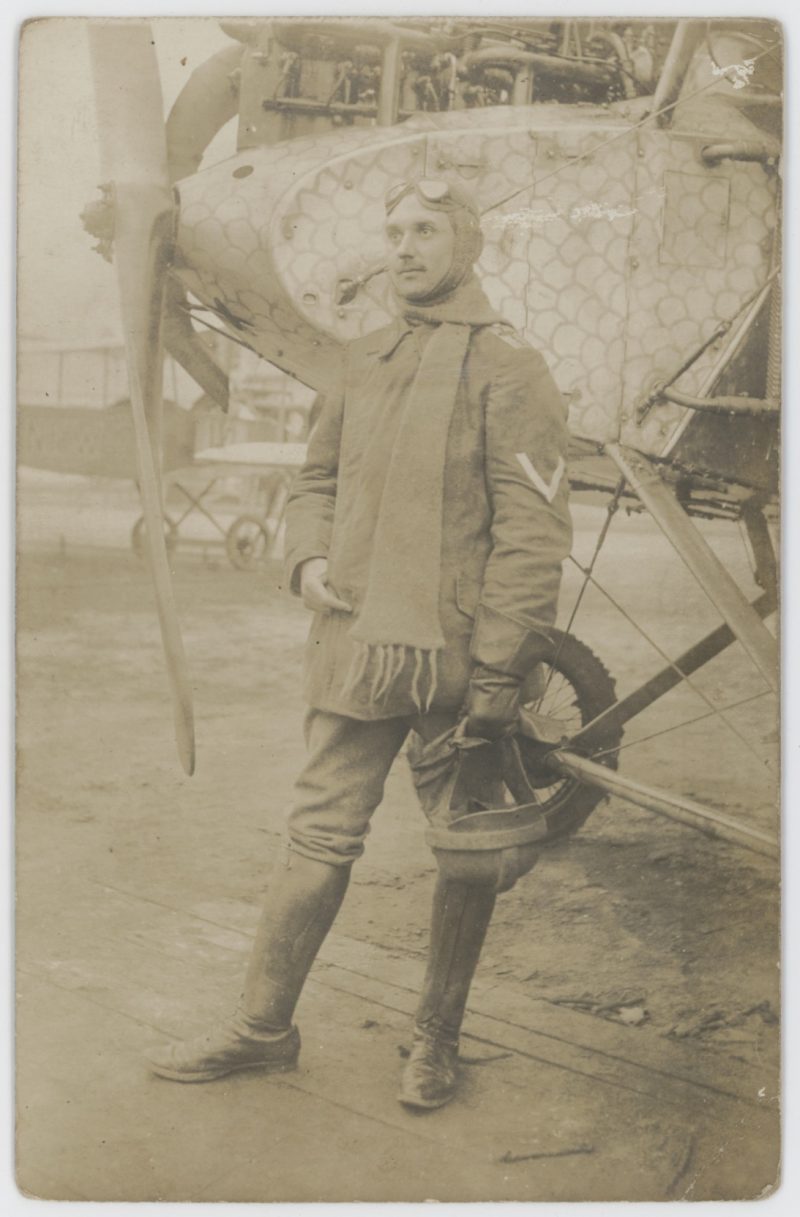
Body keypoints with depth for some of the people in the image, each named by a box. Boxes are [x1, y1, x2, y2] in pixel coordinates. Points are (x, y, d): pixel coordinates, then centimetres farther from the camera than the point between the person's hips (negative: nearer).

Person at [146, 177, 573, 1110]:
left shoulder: (507, 367, -8)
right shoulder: (363, 361, 11)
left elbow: (533, 530, -13)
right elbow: (318, 480, 22)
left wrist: (498, 671, -16)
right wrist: (308, 558, 1)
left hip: (456, 659, -5)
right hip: (356, 648, 5)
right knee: (319, 837, 10)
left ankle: (437, 1037, 26)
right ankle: (263, 1027, 22)